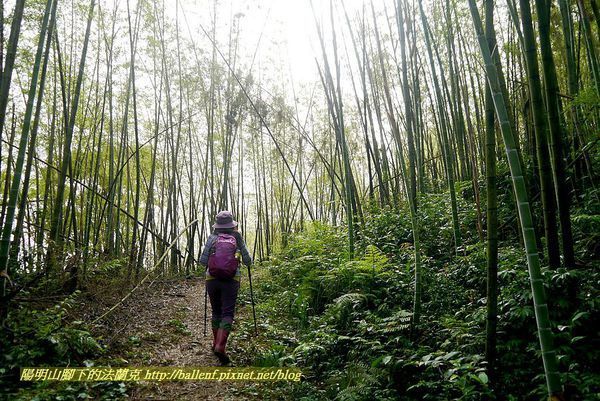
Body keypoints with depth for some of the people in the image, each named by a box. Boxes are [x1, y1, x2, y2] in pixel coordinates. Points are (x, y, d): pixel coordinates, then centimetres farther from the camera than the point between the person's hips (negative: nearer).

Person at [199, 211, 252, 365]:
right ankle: (220, 346, -19)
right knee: (227, 313, -3)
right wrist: (249, 261, 27)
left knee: (216, 312, 18)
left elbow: (202, 261, 1)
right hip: (231, 280, -2)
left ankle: (216, 343, 25)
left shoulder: (212, 238, 3)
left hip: (212, 279, 2)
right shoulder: (237, 238, 2)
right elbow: (248, 261, 4)